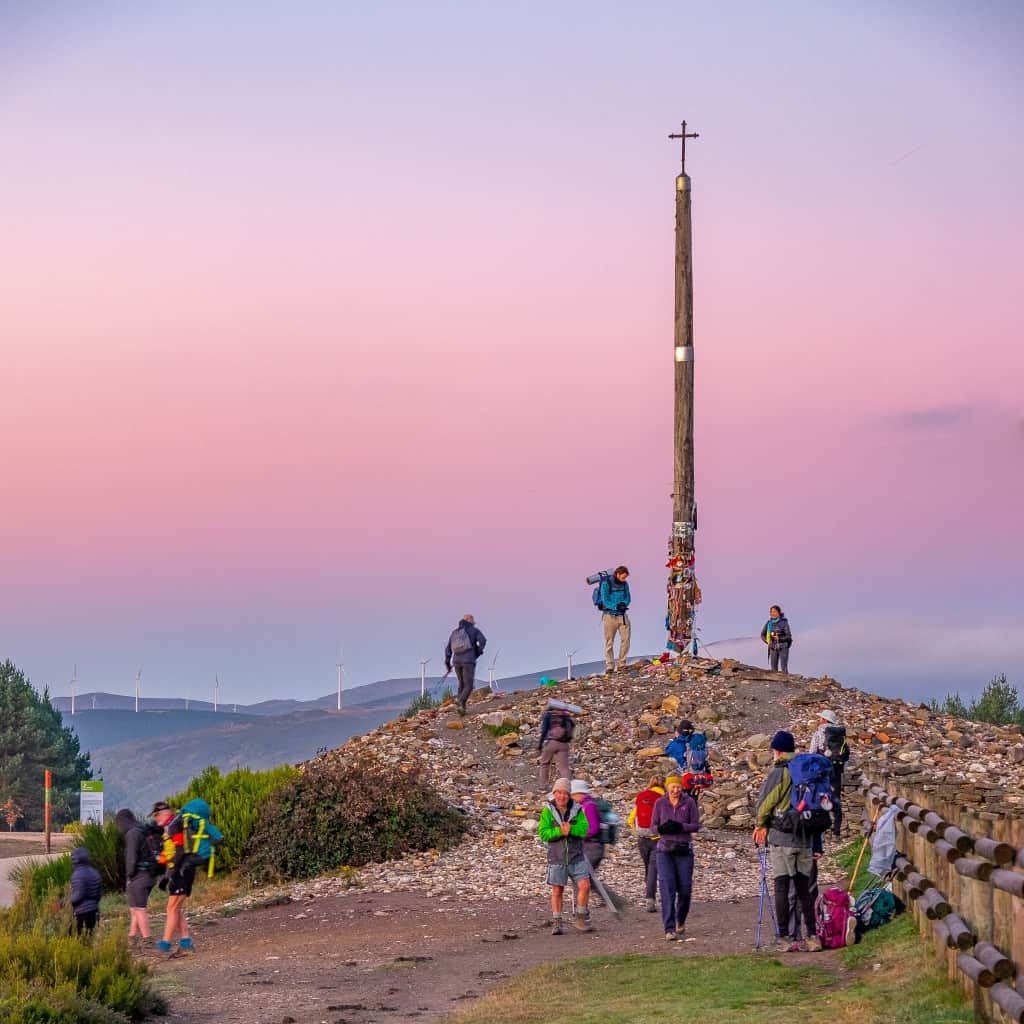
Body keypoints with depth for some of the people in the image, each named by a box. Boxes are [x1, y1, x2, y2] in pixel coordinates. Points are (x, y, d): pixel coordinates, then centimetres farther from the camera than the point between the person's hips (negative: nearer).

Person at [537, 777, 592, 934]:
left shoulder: (577, 810, 2)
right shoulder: (547, 811, -1)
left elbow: (584, 828, -9)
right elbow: (543, 833, -10)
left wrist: (570, 829, -24)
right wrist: (560, 831, -22)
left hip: (576, 857, 1)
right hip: (556, 857, -1)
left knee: (584, 886, -8)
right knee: (557, 890, 5)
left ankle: (580, 916, 12)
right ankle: (556, 923, 15)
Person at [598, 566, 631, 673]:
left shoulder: (625, 584, 8)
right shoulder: (606, 583, -8)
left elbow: (627, 598, 8)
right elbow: (605, 601, -11)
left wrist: (624, 603, -14)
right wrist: (616, 606, -24)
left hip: (622, 615, 4)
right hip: (610, 615, -4)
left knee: (626, 638, -4)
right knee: (609, 642, 0)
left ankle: (621, 665, 4)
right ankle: (609, 666, 4)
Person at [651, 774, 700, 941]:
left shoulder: (689, 802, 0)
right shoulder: (660, 803, 1)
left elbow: (696, 825, -1)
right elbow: (653, 826, 5)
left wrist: (680, 827, -20)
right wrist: (662, 829, -18)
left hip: (684, 850, 1)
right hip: (665, 849, -1)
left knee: (685, 888, 5)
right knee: (667, 889, -11)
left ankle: (680, 921, 32)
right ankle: (669, 929, -12)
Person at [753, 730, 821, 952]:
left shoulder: (779, 773, -8)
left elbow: (764, 802, -6)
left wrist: (760, 825, 13)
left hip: (782, 837, -5)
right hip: (806, 838, 5)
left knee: (781, 887, -1)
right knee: (803, 888, 9)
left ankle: (784, 938, -2)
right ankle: (812, 936, 4)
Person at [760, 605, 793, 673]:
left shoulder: (784, 622, -11)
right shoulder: (769, 623, 1)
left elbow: (789, 636, -12)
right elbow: (763, 635, 13)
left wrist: (779, 638, -26)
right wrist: (768, 642, 0)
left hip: (783, 648, -4)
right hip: (773, 649, 4)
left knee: (783, 668, -9)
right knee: (774, 669, 3)